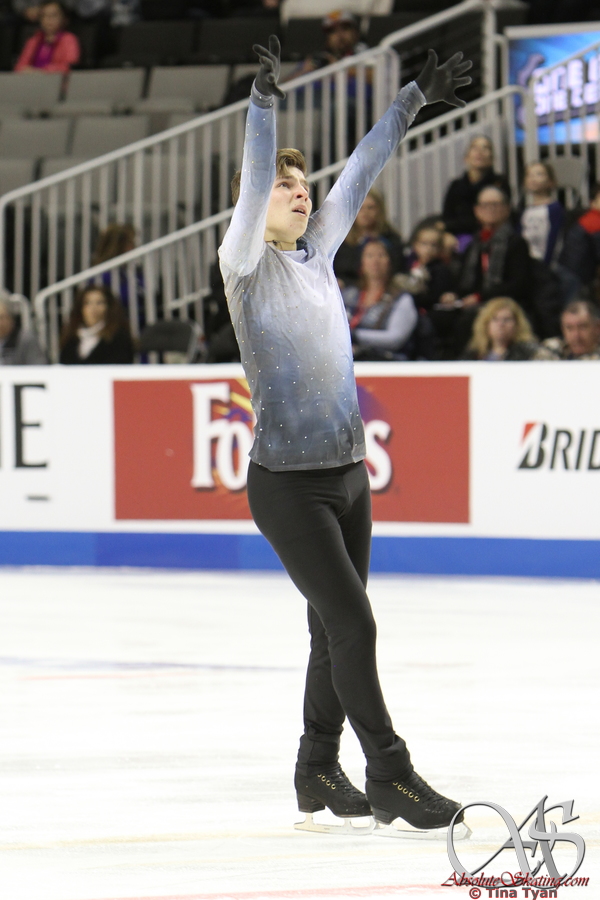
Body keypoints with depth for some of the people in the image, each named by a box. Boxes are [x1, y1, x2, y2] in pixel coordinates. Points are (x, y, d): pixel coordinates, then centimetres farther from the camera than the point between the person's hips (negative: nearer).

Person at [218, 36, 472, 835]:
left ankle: (318, 773, 20)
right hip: (287, 483, -7)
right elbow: (253, 182, -22)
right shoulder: (246, 264, -6)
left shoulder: (318, 254, 10)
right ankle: (390, 776, -7)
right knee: (352, 624, -10)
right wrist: (263, 101, -33)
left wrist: (417, 98, 16)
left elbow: (362, 171, 14)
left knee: (335, 629, 11)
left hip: (347, 476, 7)